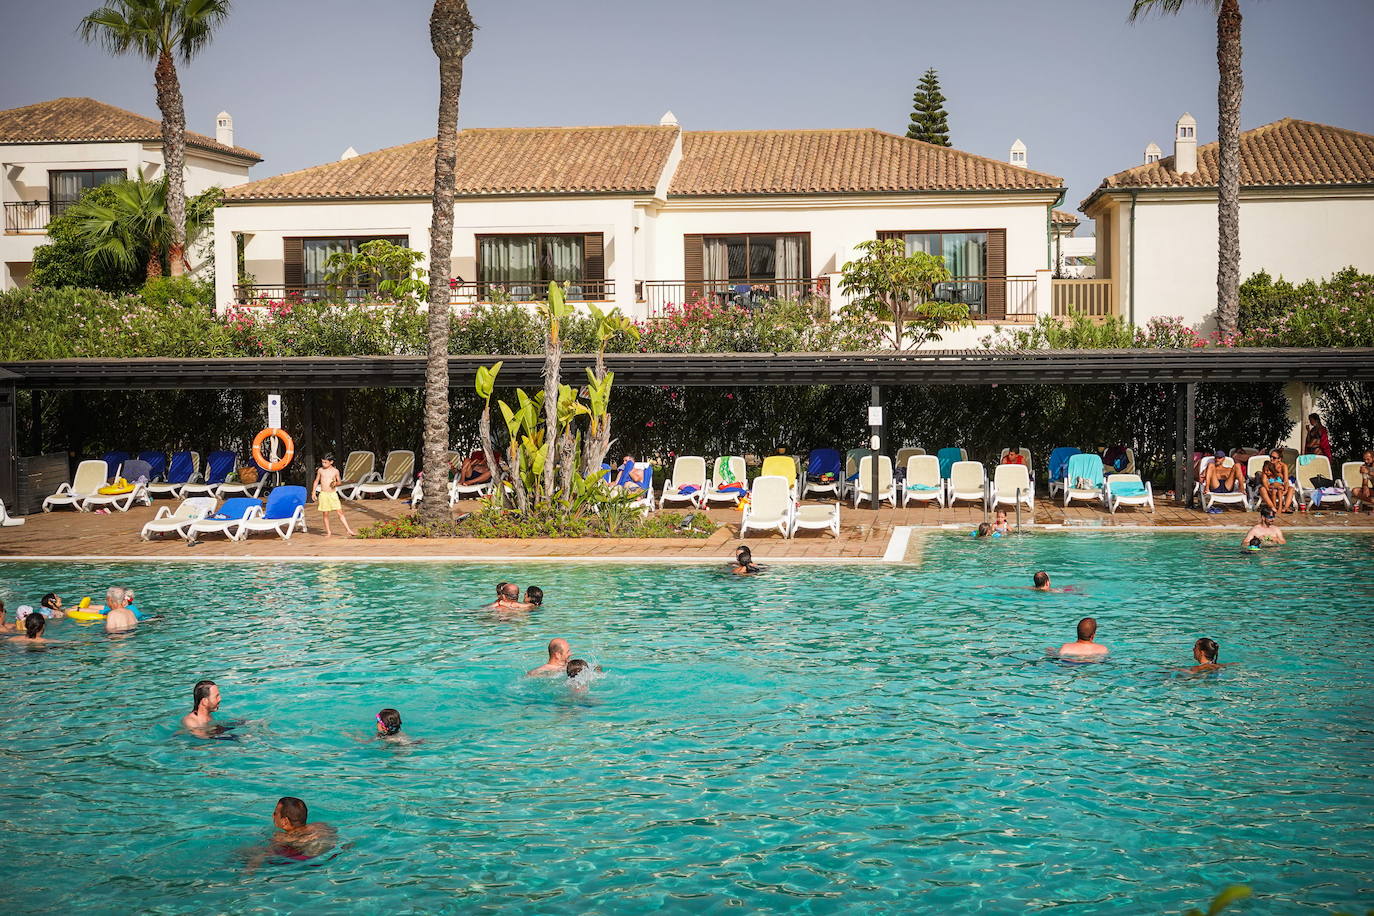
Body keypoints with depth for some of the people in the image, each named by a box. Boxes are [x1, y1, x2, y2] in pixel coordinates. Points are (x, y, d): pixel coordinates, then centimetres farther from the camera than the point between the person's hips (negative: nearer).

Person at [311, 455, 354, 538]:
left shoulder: (335, 471, 0)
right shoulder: (320, 470, 3)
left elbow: (339, 482, 11)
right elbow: (316, 481, 13)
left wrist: (336, 483, -11)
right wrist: (313, 492, 9)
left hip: (333, 494, -1)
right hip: (323, 494, 1)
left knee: (339, 512, -3)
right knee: (325, 514, 3)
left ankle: (348, 530, -2)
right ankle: (328, 532, 12)